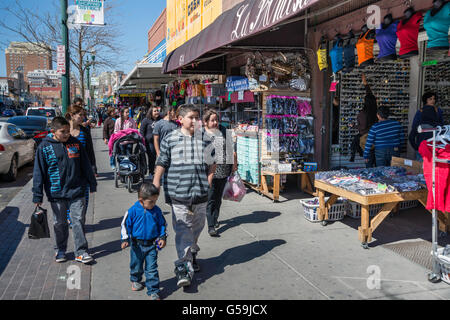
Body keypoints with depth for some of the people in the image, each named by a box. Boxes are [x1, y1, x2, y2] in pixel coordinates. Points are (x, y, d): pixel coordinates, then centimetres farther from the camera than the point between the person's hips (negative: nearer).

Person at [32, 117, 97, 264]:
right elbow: (39, 173, -2)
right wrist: (37, 196, -4)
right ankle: (60, 250, 31)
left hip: (77, 191, 1)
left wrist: (92, 184, 14)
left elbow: (86, 165, 10)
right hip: (56, 194, 0)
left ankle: (81, 251, 12)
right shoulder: (44, 147, -4)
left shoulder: (75, 143, 1)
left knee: (79, 221, 2)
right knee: (59, 223, 13)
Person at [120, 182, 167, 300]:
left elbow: (162, 224, 7)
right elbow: (125, 225, -4)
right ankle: (135, 280, 48)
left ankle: (153, 291, 8)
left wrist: (162, 237, -1)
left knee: (152, 269, -1)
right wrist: (125, 239, -9)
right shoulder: (133, 211, -12)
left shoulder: (157, 211, -5)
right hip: (137, 245, 0)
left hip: (152, 245, 0)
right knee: (136, 266, 19)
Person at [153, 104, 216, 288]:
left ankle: (191, 255, 40)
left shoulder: (205, 139, 8)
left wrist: (208, 181, 6)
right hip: (179, 194, -3)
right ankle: (183, 268, -3)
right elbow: (161, 163, 3)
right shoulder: (170, 139, 0)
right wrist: (155, 186, 0)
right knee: (182, 230, -6)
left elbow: (211, 163, 17)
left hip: (201, 194, 4)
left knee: (196, 228, 17)